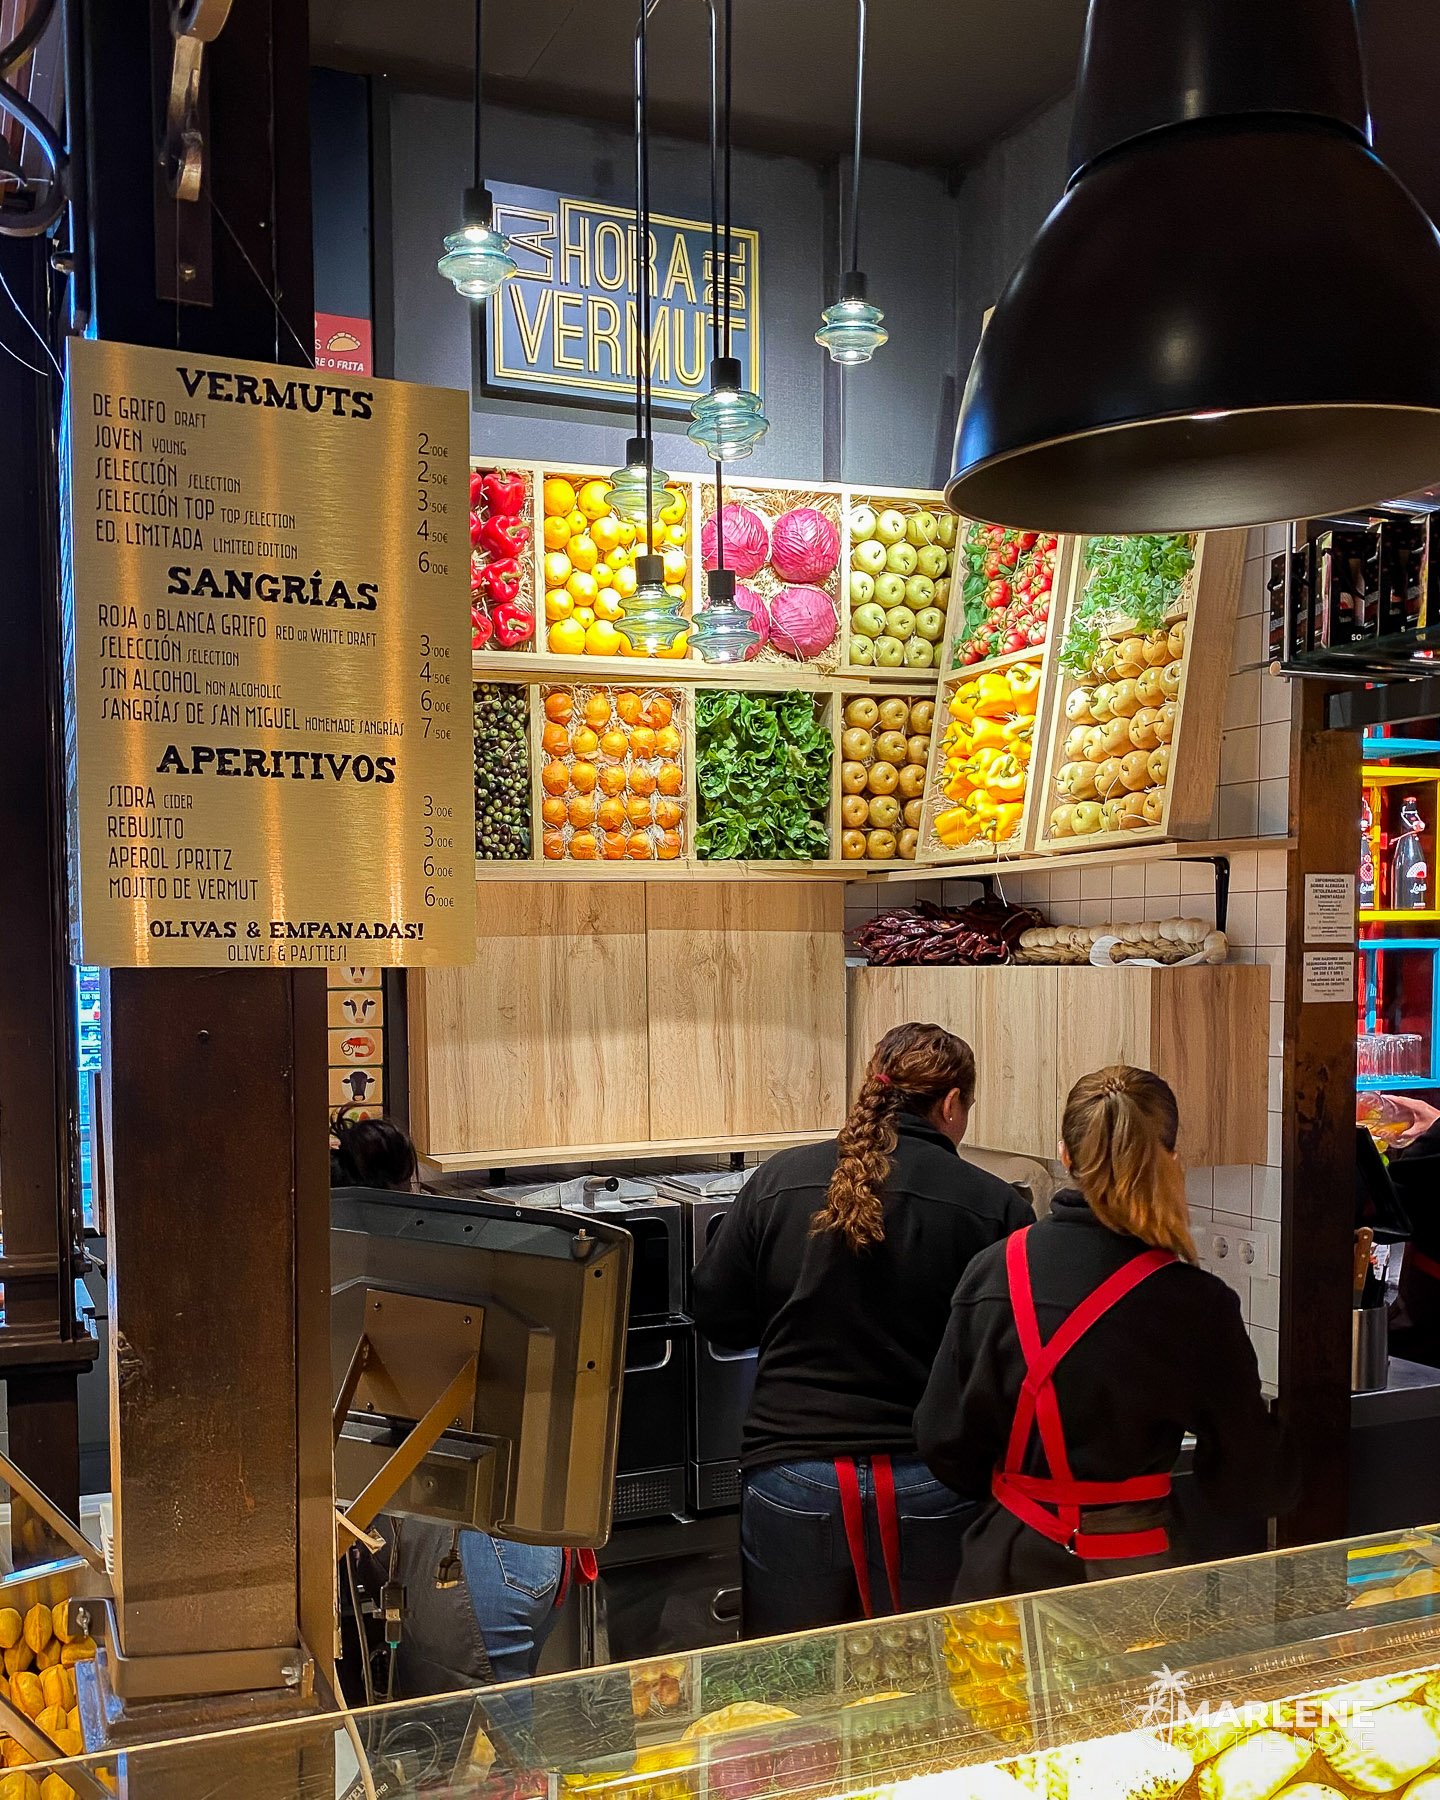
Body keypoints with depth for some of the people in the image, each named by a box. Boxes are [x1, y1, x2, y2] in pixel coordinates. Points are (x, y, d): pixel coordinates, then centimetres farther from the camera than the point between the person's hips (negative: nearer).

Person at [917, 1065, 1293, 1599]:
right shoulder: (1193, 1304, -16)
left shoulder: (993, 1272, -8)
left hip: (1004, 1564, 3)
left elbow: (943, 1441, -1)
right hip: (1127, 1569, -3)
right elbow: (1248, 1483, -6)